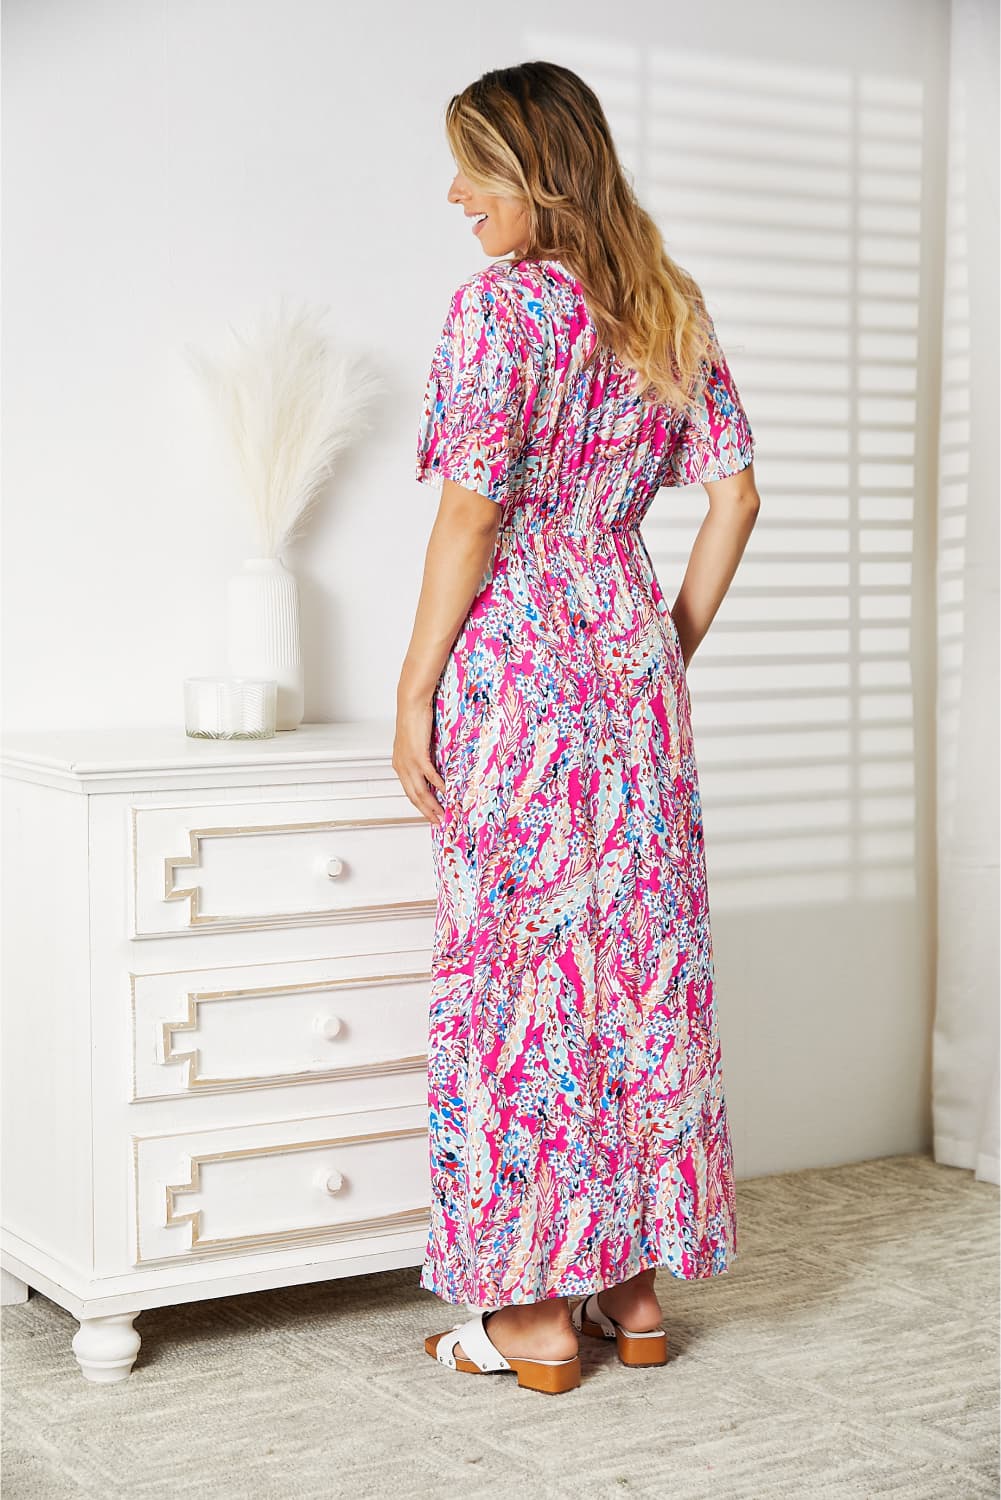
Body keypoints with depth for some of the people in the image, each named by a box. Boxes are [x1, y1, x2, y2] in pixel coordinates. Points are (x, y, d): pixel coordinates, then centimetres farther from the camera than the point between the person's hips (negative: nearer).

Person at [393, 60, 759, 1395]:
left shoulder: (500, 304, -10)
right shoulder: (671, 310, 10)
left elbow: (472, 507, -15)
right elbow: (736, 491, 9)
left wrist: (416, 687, -10)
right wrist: (670, 651, 14)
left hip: (515, 660, -7)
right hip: (632, 665, 7)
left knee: (520, 962, 0)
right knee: (643, 957, 10)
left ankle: (535, 1310, 8)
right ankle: (636, 1282, 19)